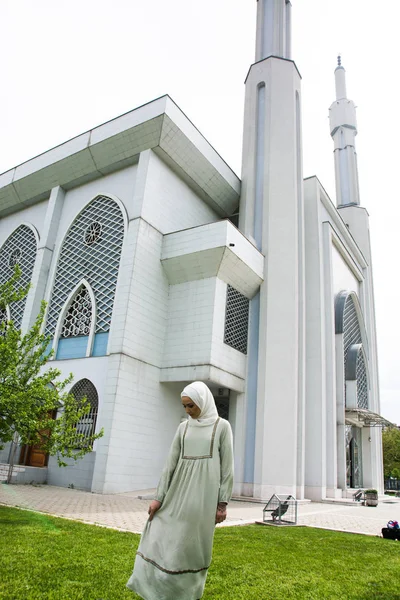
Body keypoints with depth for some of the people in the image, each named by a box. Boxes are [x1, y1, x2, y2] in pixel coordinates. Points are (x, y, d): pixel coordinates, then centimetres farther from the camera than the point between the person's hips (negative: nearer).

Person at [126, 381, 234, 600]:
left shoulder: (222, 426, -3)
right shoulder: (183, 427, 8)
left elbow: (227, 466, -3)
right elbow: (171, 463, 7)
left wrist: (223, 503, -5)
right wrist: (159, 497, 4)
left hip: (205, 492, -4)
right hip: (180, 489, 4)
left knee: (194, 545, 5)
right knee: (164, 540, 4)